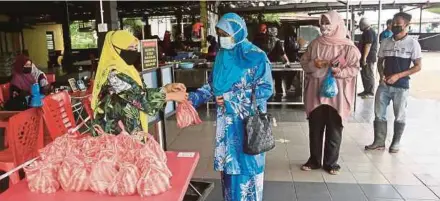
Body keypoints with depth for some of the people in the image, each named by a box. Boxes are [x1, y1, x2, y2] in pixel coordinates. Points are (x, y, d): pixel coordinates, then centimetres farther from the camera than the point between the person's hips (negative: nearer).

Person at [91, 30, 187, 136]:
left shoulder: (126, 69, 8)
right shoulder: (113, 74, -20)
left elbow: (143, 92, 8)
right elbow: (141, 97, -22)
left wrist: (168, 88, -2)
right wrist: (173, 96, -16)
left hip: (130, 129, 8)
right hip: (116, 133, -8)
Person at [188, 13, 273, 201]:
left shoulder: (256, 56, -10)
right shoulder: (221, 55, 7)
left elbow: (265, 89, -14)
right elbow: (213, 85, 12)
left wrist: (232, 97, -18)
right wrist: (192, 98, -3)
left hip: (248, 121, -5)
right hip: (227, 121, 5)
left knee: (247, 163, 3)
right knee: (228, 162, 12)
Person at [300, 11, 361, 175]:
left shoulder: (348, 46, -3)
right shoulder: (315, 43, 6)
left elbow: (355, 68, -5)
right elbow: (304, 62, 10)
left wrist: (340, 71, -22)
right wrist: (314, 64, -11)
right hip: (316, 92, 3)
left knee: (334, 130, 6)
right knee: (315, 128, 9)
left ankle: (331, 162, 20)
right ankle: (314, 160, 23)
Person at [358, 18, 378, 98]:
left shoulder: (369, 32, -15)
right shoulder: (368, 32, 19)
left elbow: (368, 45, -23)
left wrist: (364, 58, -25)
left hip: (368, 58, -11)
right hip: (368, 57, 11)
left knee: (368, 75, -6)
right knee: (364, 74, 15)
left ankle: (370, 93, -2)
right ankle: (366, 91, 23)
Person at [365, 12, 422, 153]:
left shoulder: (412, 43, -6)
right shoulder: (385, 42, 5)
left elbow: (418, 66, -6)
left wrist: (398, 76, -16)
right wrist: (382, 75, -7)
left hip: (401, 86, -3)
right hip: (384, 85, 4)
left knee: (399, 117, 8)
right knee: (379, 114, 5)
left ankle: (395, 143, 23)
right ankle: (379, 142, 17)